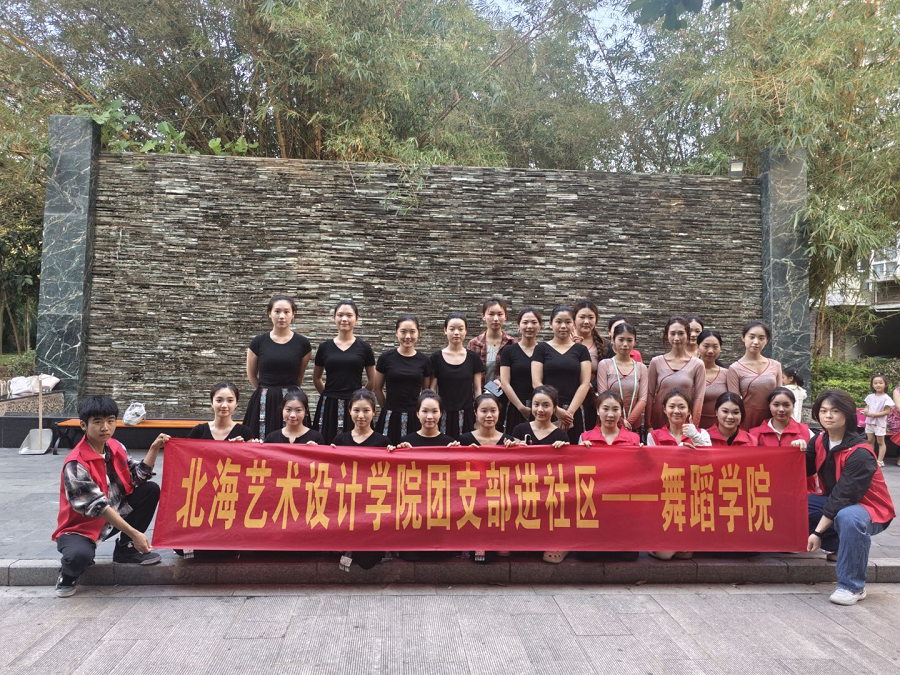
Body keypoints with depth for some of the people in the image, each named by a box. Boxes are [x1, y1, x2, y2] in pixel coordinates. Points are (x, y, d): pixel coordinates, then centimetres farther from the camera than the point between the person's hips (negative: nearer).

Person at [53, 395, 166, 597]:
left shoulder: (115, 447, -4)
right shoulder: (76, 464, -26)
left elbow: (138, 477, 0)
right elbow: (98, 507, -26)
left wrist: (154, 449, -15)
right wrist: (134, 533, -27)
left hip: (114, 517, 7)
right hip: (81, 526, -7)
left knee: (151, 490, -9)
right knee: (79, 557, -38)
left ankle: (125, 548, 6)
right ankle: (69, 572, 4)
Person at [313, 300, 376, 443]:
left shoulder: (364, 347, 2)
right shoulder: (325, 347, 5)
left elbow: (372, 381, 10)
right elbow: (316, 379, 17)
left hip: (355, 405, -1)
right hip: (329, 405, 1)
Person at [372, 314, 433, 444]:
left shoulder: (425, 361, 3)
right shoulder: (386, 358, -1)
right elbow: (377, 388, 9)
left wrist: (416, 409, 11)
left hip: (415, 418, 1)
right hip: (390, 418, -1)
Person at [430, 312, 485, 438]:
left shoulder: (473, 358, 5)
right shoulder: (436, 357, 2)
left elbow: (477, 389, 7)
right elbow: (432, 389, 4)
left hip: (466, 415, 1)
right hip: (444, 415, -1)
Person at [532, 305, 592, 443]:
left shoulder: (581, 350, 11)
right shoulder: (541, 349, 7)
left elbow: (585, 383, 2)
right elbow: (536, 383, -1)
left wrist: (570, 411, -10)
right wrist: (556, 410, -10)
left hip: (574, 413, 1)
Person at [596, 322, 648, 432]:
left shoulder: (641, 368, 8)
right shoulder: (604, 365, 1)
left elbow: (643, 399, 0)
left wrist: (628, 421, -12)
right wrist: (620, 421, -14)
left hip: (634, 426, 2)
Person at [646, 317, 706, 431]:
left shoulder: (697, 364, 0)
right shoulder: (656, 362, 1)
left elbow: (698, 397, -1)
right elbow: (650, 394, 2)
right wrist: (648, 425, -2)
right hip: (659, 421, 1)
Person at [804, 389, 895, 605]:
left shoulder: (860, 453, -25)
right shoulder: (820, 441, -2)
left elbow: (844, 497, -28)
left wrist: (818, 532, -28)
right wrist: (800, 452, -17)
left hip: (869, 509, -7)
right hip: (834, 502, 8)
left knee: (848, 517, -40)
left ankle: (852, 587, -22)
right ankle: (842, 546, 8)